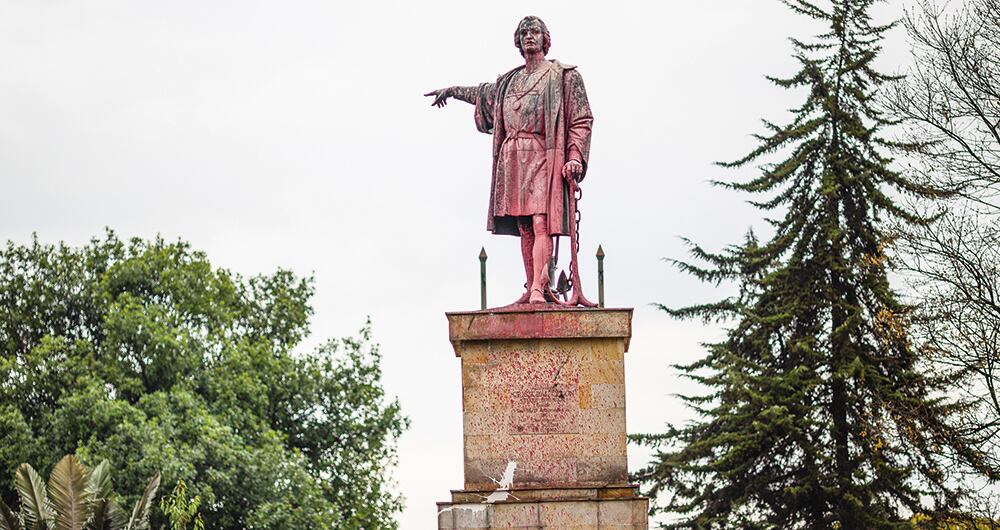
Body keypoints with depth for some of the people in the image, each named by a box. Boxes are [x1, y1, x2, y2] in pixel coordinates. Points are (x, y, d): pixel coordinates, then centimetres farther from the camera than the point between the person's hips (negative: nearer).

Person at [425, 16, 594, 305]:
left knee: (540, 222, -17)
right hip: (513, 159, 6)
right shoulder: (510, 80, 19)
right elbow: (485, 94, 41)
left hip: (542, 157, -6)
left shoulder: (563, 76, 3)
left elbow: (581, 121, -2)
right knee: (524, 227, 4)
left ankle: (538, 289, -26)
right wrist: (453, 90, 50)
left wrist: (575, 158, -14)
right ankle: (531, 289, 8)